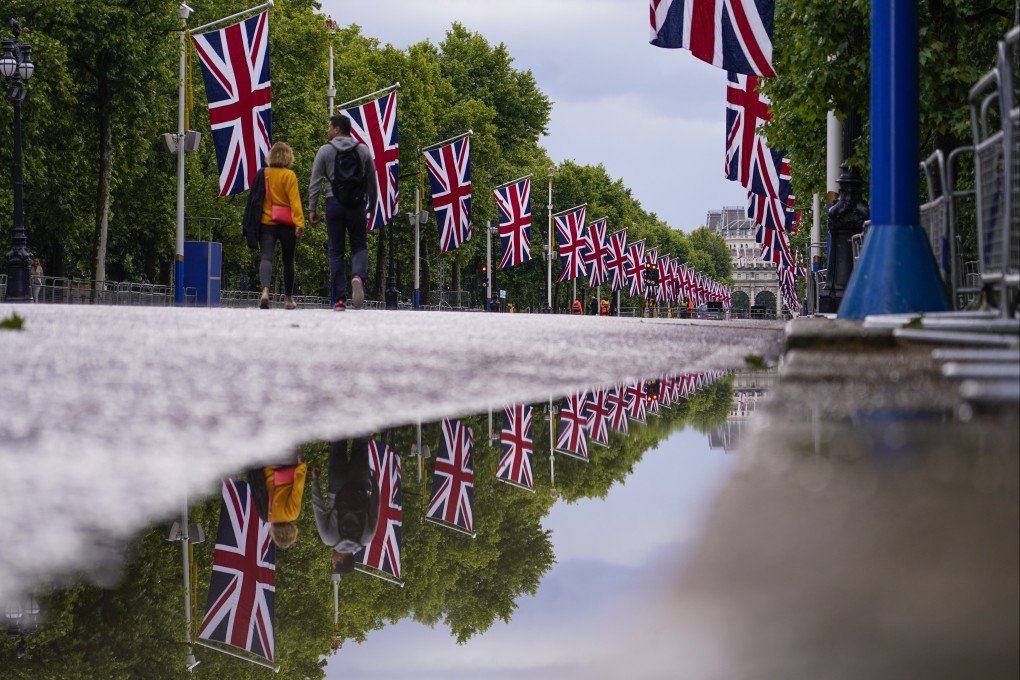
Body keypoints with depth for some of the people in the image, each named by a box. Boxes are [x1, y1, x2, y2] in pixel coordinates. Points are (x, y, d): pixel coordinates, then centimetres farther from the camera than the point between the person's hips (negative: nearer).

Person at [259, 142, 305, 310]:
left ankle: (265, 290, -35)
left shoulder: (262, 174, 3)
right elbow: (294, 200, -13)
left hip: (266, 224, 1)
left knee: (266, 257, -8)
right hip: (286, 225, -1)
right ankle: (289, 298, 24)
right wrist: (299, 223, -14)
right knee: (288, 261, 13)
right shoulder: (289, 175, -7)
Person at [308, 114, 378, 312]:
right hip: (357, 204, 1)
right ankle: (358, 276, -22)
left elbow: (315, 182, -3)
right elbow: (372, 182, 11)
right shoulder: (363, 150, 8)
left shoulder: (325, 151, 1)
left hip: (334, 203, -1)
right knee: (359, 246, 11)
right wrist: (371, 206, 21)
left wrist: (312, 209, 1)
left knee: (336, 251, 5)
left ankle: (339, 299, 2)